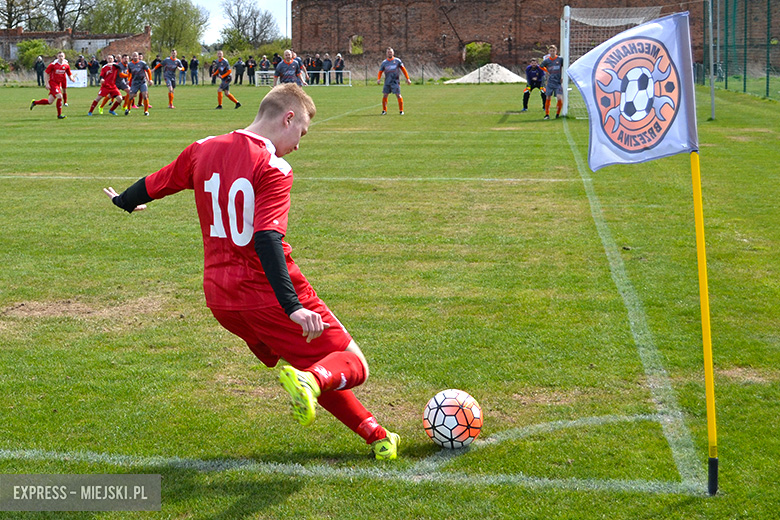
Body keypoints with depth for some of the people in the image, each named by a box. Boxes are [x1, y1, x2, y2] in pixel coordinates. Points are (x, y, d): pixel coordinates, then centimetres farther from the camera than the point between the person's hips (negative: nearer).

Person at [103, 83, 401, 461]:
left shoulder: (203, 150, 7)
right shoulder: (272, 169, -14)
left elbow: (154, 185, 22)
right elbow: (267, 238, -26)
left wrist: (125, 201, 45)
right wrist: (293, 307, -32)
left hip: (219, 299, 8)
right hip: (267, 296, -7)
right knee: (352, 365, 0)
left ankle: (374, 433, 22)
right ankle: (310, 381, -32)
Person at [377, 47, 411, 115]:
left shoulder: (397, 61, 4)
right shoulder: (384, 62, 8)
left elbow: (403, 69, 8)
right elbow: (380, 72, 11)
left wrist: (407, 79, 4)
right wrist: (378, 79, -8)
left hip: (395, 81, -2)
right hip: (387, 82, 2)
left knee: (398, 95, -7)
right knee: (385, 95, -2)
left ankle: (401, 110, 4)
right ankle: (384, 110, 10)